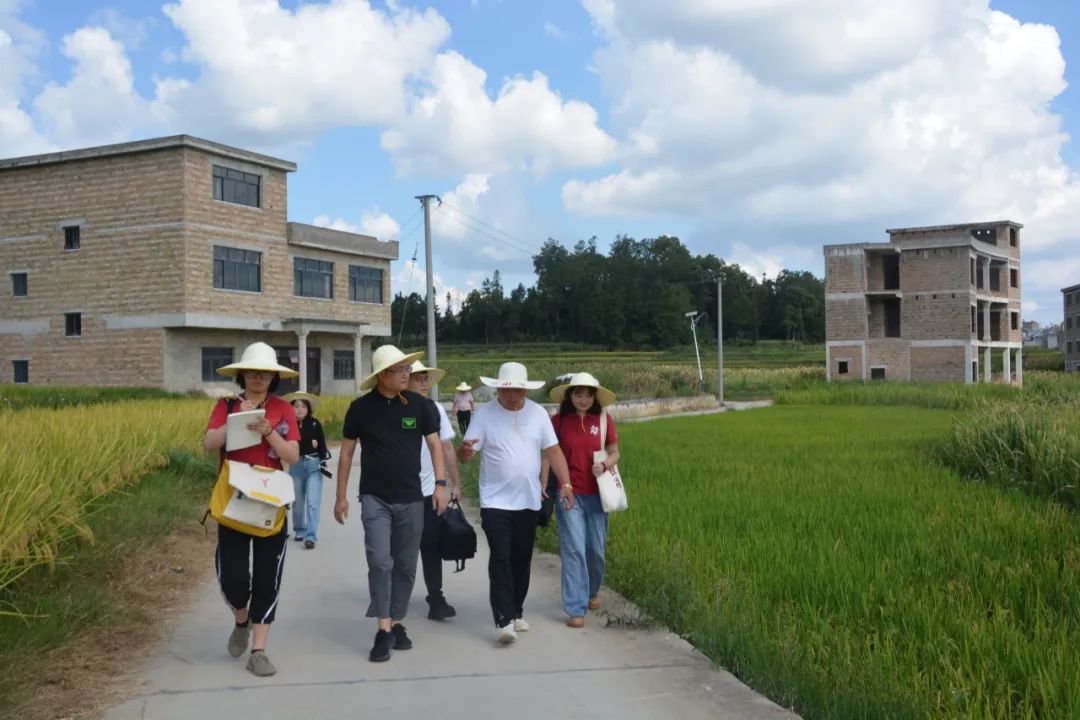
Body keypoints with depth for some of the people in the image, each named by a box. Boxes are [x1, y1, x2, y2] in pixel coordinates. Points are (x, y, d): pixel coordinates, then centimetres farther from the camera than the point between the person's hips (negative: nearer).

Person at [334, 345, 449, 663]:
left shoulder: (420, 405, -2)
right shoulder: (361, 408, -4)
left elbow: (434, 444, 3)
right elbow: (346, 452, 3)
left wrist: (440, 484, -8)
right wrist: (341, 496, 3)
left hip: (411, 499, 2)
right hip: (374, 498, -2)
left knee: (406, 566, 8)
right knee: (380, 562, -12)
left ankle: (397, 624, 22)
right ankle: (384, 630, -7)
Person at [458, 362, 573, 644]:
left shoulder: (538, 413, 2)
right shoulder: (484, 414, -7)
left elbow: (553, 451, 5)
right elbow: (465, 455, -11)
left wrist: (565, 484, -5)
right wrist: (465, 449, -35)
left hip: (528, 502, 3)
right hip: (495, 502, -3)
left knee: (522, 559, 12)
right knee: (500, 558, -11)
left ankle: (516, 612, 26)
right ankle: (504, 619, -10)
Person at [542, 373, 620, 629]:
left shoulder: (604, 420, -1)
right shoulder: (558, 421, -3)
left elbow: (614, 453, 5)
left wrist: (604, 465, -15)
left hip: (597, 494, 2)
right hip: (568, 493, -2)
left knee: (596, 549, 11)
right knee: (574, 549, -5)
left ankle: (593, 591, 39)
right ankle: (576, 608, 2)